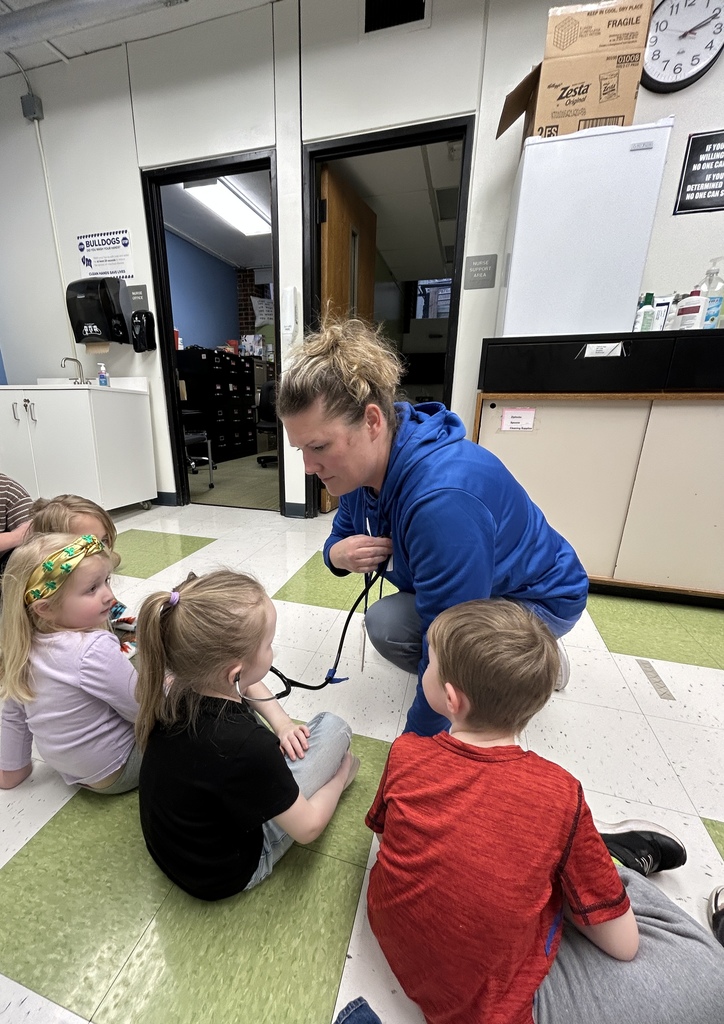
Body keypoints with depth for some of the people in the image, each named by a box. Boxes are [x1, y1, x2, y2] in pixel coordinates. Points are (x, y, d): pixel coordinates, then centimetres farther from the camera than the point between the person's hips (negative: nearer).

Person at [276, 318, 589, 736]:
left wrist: (418, 737, -16)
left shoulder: (443, 499, -39)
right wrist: (338, 554, -23)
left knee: (387, 623, -23)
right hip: (466, 587, 8)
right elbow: (342, 534, 2)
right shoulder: (363, 464, -12)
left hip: (539, 599, -7)